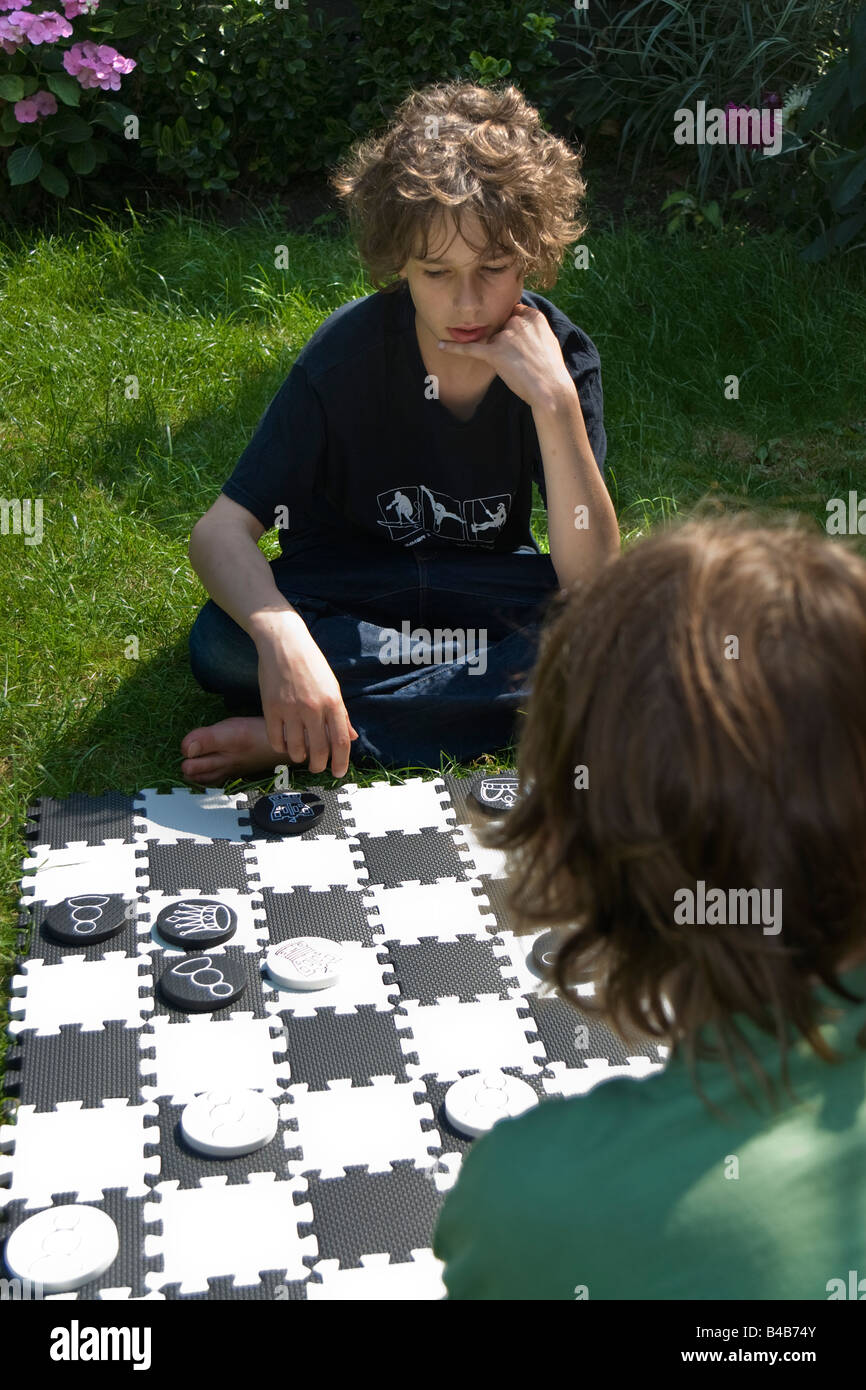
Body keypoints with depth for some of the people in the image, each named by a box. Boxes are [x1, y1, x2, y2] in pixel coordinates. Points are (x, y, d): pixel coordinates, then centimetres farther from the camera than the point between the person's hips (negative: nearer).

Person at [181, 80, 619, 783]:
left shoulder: (561, 353, -18)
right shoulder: (349, 351, -21)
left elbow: (593, 581, -24)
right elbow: (220, 529, -25)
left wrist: (555, 401, -35)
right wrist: (282, 637, -46)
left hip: (486, 583, 2)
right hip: (344, 593, -1)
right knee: (221, 644, -31)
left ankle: (296, 737, -29)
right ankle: (499, 687, -21)